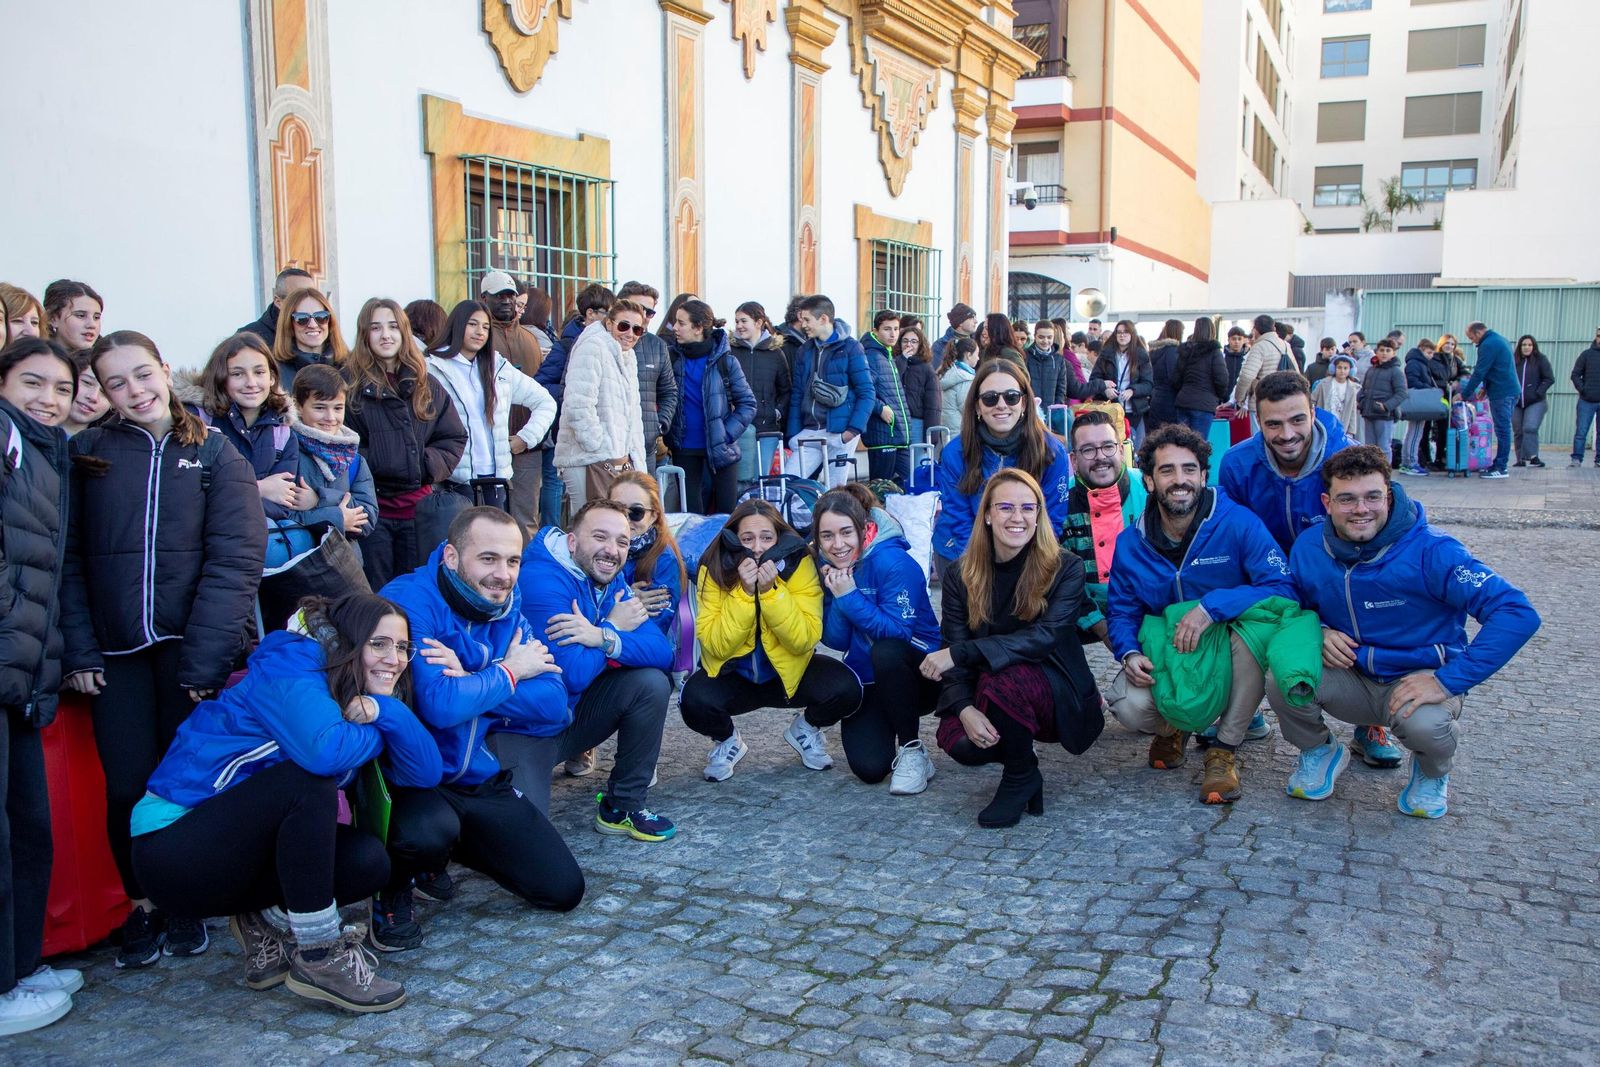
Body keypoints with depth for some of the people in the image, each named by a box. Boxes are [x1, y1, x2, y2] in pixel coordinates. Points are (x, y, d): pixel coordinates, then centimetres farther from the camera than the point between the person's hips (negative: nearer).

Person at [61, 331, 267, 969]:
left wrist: (204, 658, -14)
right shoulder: (89, 453, 5)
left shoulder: (213, 451, 1)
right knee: (127, 786, 3)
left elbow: (236, 558, -7)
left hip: (192, 646, -1)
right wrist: (78, 650, -8)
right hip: (117, 651, 1)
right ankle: (141, 905, 22)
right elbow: (69, 557, 1)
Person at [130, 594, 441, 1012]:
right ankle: (318, 957, -21)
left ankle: (268, 922, 9)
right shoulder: (288, 664, -18)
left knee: (368, 861, -14)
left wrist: (384, 711, -21)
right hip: (173, 845, -8)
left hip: (238, 857, 8)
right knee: (308, 779, -30)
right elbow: (323, 750, -38)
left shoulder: (362, 698, 5)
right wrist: (377, 735, -16)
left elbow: (427, 773, -5)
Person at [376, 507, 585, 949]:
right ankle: (395, 889, -2)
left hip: (480, 779, 7)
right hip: (410, 779, -6)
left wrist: (469, 680, -22)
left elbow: (555, 705, -8)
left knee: (564, 891, 3)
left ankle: (449, 843, 26)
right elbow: (439, 705, -33)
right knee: (429, 832, -40)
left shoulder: (508, 608, 1)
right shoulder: (408, 602, -21)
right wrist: (508, 672, -15)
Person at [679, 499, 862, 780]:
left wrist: (771, 591, -33)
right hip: (732, 674, 0)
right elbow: (715, 646, -22)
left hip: (789, 672, 1)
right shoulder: (714, 569, -16)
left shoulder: (798, 563, -17)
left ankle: (805, 729, 9)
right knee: (694, 700, -31)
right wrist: (744, 592, -32)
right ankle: (727, 741, 6)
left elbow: (804, 640, -23)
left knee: (846, 688, -26)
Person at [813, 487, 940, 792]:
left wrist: (850, 596, -30)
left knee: (886, 650, -38)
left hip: (916, 676, -4)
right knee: (869, 768, -16)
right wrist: (836, 597, -20)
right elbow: (835, 641, -4)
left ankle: (912, 752, -19)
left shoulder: (894, 562, -23)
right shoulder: (827, 568, -5)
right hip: (867, 683, 4)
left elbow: (898, 632, -27)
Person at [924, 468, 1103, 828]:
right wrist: (964, 708, -28)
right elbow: (954, 656, -7)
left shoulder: (1065, 568, -11)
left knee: (999, 682, -33)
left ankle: (1022, 775, -6)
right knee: (958, 742, -27)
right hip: (986, 698, 3)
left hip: (1058, 697, -3)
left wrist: (960, 652, -34)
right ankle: (1018, 752, 9)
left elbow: (1044, 636, -25)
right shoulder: (962, 576, -3)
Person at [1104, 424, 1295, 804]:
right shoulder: (1131, 544, -5)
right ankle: (1172, 727, 14)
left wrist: (1212, 607, -36)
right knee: (1128, 706, -29)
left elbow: (1283, 590, -25)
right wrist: (1130, 654, -20)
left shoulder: (1238, 523, -17)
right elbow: (1122, 612, 2)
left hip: (1229, 652, -1)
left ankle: (1225, 749, -16)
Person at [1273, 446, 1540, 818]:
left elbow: (1518, 614, -27)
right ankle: (1318, 751, 9)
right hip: (1351, 677, 3)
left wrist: (1448, 681, -31)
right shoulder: (1308, 548, -8)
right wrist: (1318, 634, -14)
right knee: (1283, 680, -27)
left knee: (1425, 723, -37)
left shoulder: (1430, 550, -21)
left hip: (1419, 677, -3)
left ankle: (1432, 773, 4)